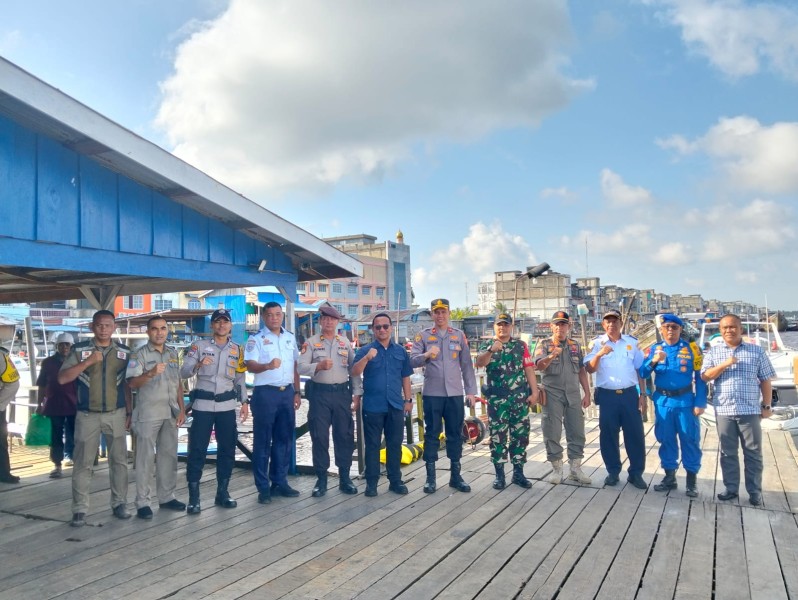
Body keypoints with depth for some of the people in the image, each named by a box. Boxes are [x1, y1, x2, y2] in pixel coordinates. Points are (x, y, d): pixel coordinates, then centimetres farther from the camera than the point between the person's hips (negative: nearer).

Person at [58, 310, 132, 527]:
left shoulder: (124, 352, 4)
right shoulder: (79, 350, -2)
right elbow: (62, 378, -10)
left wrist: (129, 412, 7)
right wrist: (88, 362, -20)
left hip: (116, 414, 2)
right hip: (87, 415, -2)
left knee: (119, 460, 6)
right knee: (82, 463, 3)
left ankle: (119, 504, 17)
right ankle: (79, 510, 10)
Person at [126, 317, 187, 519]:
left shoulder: (173, 353, 12)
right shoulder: (140, 354, -5)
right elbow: (132, 383, -14)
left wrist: (182, 409, 8)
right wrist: (151, 373, -31)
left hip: (171, 413, 5)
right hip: (148, 414, -5)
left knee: (169, 455, 10)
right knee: (145, 458, -1)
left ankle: (166, 497, 20)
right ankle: (142, 502, 5)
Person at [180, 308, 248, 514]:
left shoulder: (237, 349, 10)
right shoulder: (199, 346, 0)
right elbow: (183, 373, -5)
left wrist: (244, 401, 5)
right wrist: (198, 364, -25)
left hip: (227, 406, 3)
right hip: (203, 405, -3)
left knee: (227, 450, 7)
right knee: (197, 450, -3)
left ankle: (222, 493, 20)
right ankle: (194, 498, 5)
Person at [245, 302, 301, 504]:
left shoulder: (290, 338, 12)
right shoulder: (256, 339, -4)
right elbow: (250, 366, -15)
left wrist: (297, 392, 11)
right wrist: (267, 366, -35)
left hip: (287, 392, 5)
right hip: (265, 393, -5)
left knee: (285, 439, 10)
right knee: (263, 441, 0)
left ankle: (280, 481, 21)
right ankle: (263, 487, 7)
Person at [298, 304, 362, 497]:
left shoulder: (345, 343, 10)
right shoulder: (311, 342, 1)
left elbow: (354, 368, 9)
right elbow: (301, 367, -8)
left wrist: (357, 393, 4)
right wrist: (319, 366, -25)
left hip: (342, 392, 2)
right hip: (320, 393, -2)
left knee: (344, 435, 5)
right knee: (319, 436, 2)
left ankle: (344, 478, 17)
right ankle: (321, 479, 13)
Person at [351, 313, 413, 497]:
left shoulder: (400, 351, 9)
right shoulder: (365, 350, -1)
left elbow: (405, 377, 13)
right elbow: (355, 373, -13)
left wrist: (408, 400, 8)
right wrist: (367, 358, -29)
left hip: (396, 405, 3)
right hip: (372, 406, -2)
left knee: (395, 444, 9)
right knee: (372, 445, 4)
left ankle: (395, 480, 19)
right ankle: (371, 482, 12)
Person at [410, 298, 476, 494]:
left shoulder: (459, 335, 9)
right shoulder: (423, 335, 3)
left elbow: (466, 365, 9)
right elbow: (412, 361, -6)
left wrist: (471, 391, 4)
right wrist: (426, 355, -27)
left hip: (455, 394, 2)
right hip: (432, 394, -2)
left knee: (455, 434, 8)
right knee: (432, 434, 4)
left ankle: (455, 476, 20)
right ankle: (430, 476, 14)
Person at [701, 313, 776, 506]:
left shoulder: (756, 351, 3)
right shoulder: (713, 352, 5)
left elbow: (765, 380, 5)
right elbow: (705, 376, -4)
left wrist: (766, 406, 1)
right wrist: (725, 364, -15)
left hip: (750, 410, -1)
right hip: (724, 411, 1)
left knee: (753, 453, 5)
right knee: (728, 452, 9)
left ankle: (755, 491, 16)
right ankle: (731, 488, 20)